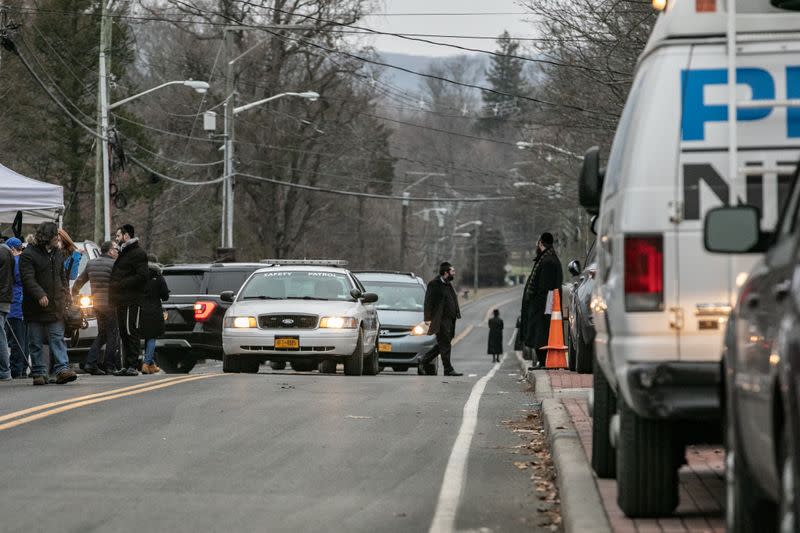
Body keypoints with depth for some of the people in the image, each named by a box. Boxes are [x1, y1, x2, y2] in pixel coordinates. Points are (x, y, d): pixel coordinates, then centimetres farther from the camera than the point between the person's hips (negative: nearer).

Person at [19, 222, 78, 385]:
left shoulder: (57, 254, 15)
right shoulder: (28, 255, -7)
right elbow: (28, 278, -17)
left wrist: (65, 296, 10)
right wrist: (40, 295, -29)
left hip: (56, 307, 5)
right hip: (36, 307, -5)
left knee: (57, 338, -3)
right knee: (36, 342, 2)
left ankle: (62, 369, -9)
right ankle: (39, 373, 7)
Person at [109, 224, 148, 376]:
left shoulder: (138, 253, -9)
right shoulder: (124, 253, 23)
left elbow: (142, 276, -19)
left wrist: (120, 284, -19)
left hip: (132, 301, -10)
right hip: (121, 301, 10)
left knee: (131, 332, -11)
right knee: (124, 333, 9)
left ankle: (132, 365, -11)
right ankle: (126, 365, 12)